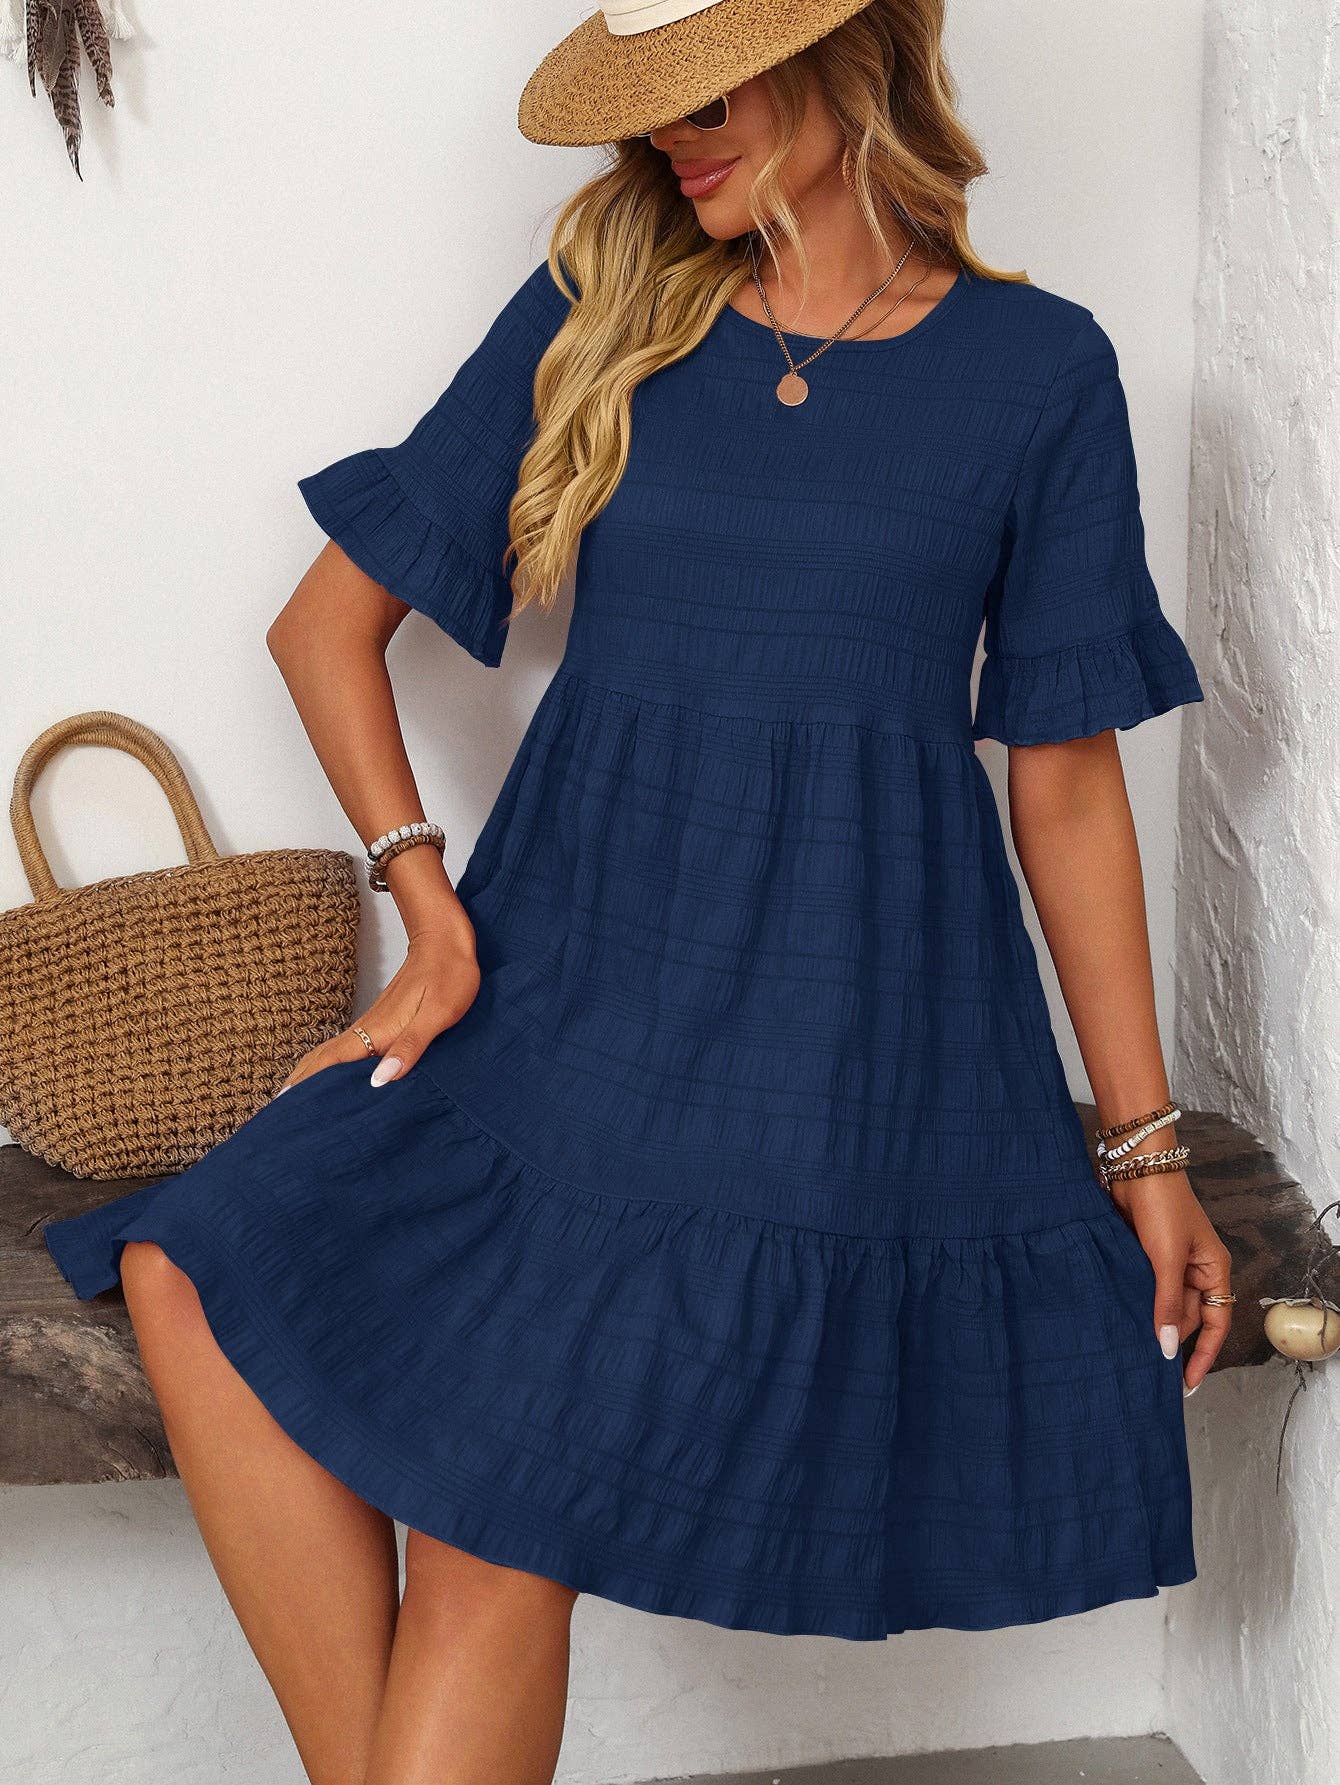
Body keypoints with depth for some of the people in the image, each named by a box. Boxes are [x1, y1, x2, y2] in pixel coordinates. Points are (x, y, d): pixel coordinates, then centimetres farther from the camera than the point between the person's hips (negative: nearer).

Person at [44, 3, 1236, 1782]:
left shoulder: (1036, 368, 3)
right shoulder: (600, 316, 8)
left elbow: (1067, 782, 6)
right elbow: (330, 622, 11)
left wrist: (1146, 1141, 6)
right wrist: (433, 913, -2)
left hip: (848, 1030, -3)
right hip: (571, 981, 3)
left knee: (494, 1510, -20)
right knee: (197, 1271, -20)